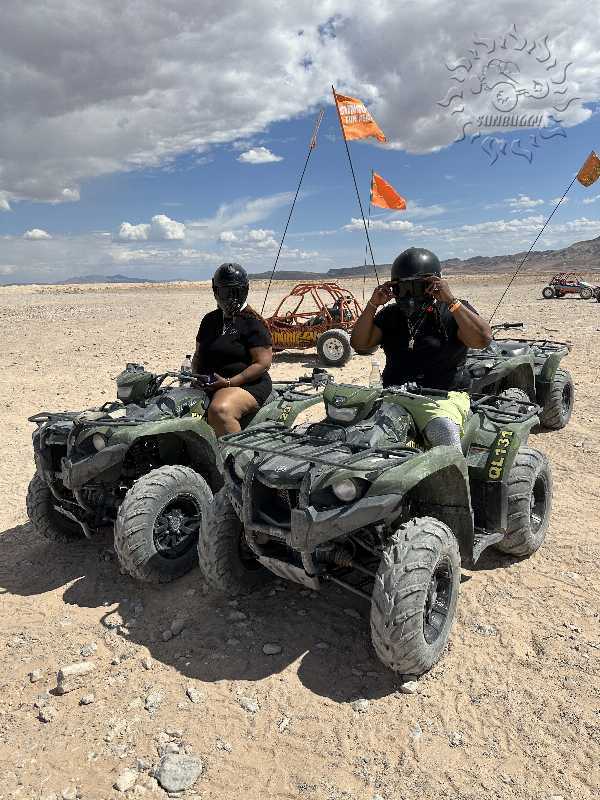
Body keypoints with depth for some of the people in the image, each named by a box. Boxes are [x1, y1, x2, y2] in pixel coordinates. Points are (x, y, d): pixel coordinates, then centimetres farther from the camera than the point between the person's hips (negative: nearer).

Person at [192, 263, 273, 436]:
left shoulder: (253, 322, -3)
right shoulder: (210, 320, 19)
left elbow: (263, 363, -11)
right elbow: (198, 355, 27)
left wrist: (229, 382, -17)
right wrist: (196, 377, 6)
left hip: (246, 383, -7)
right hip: (208, 385, 7)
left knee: (219, 410, -37)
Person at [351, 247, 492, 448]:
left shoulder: (454, 311, 6)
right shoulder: (390, 315, 18)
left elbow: (483, 339, -12)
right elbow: (359, 344, 8)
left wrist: (451, 300, -15)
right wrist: (373, 305, -3)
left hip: (443, 396, -3)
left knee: (443, 429, -35)